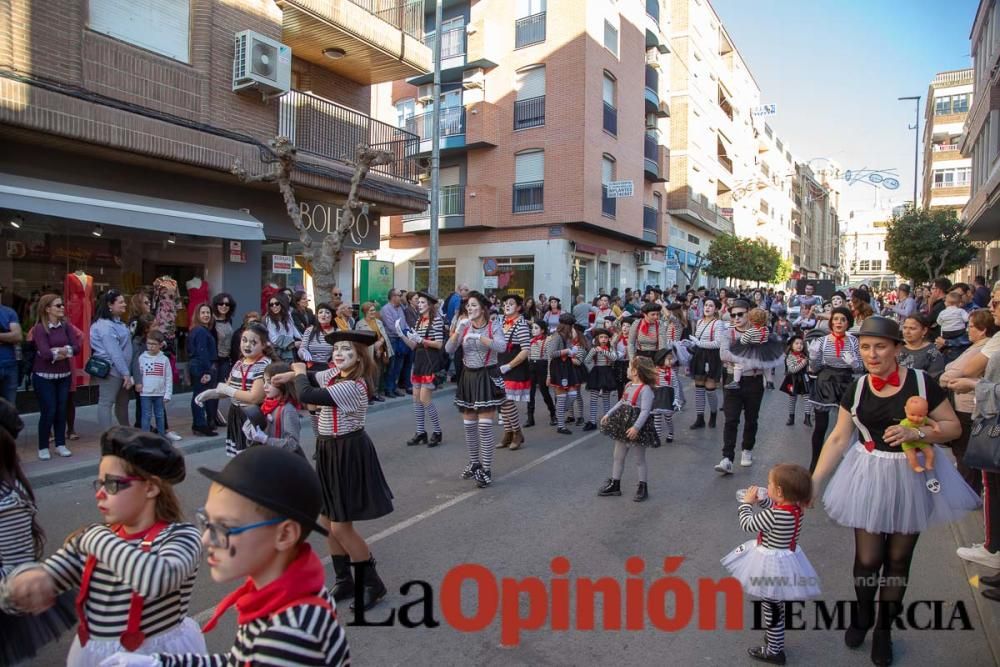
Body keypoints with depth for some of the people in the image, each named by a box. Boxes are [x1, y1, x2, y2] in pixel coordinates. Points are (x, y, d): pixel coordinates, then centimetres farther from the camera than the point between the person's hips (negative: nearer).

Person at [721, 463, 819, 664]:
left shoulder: (773, 516, -32)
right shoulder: (795, 508, -8)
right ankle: (775, 637, 44)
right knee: (775, 605, 26)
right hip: (785, 562, 8)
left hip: (773, 567, -8)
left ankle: (774, 651, 25)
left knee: (772, 609, 10)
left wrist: (747, 502, -5)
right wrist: (761, 499, 3)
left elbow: (747, 524, -18)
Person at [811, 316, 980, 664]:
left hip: (911, 478, -1)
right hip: (869, 478, 1)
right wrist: (814, 482, -4)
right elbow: (839, 439, -1)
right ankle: (862, 616, 31)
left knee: (898, 558, 10)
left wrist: (916, 433, -23)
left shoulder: (920, 382, -10)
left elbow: (953, 427, -4)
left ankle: (884, 629, 31)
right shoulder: (856, 388, -3)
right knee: (868, 558, 2)